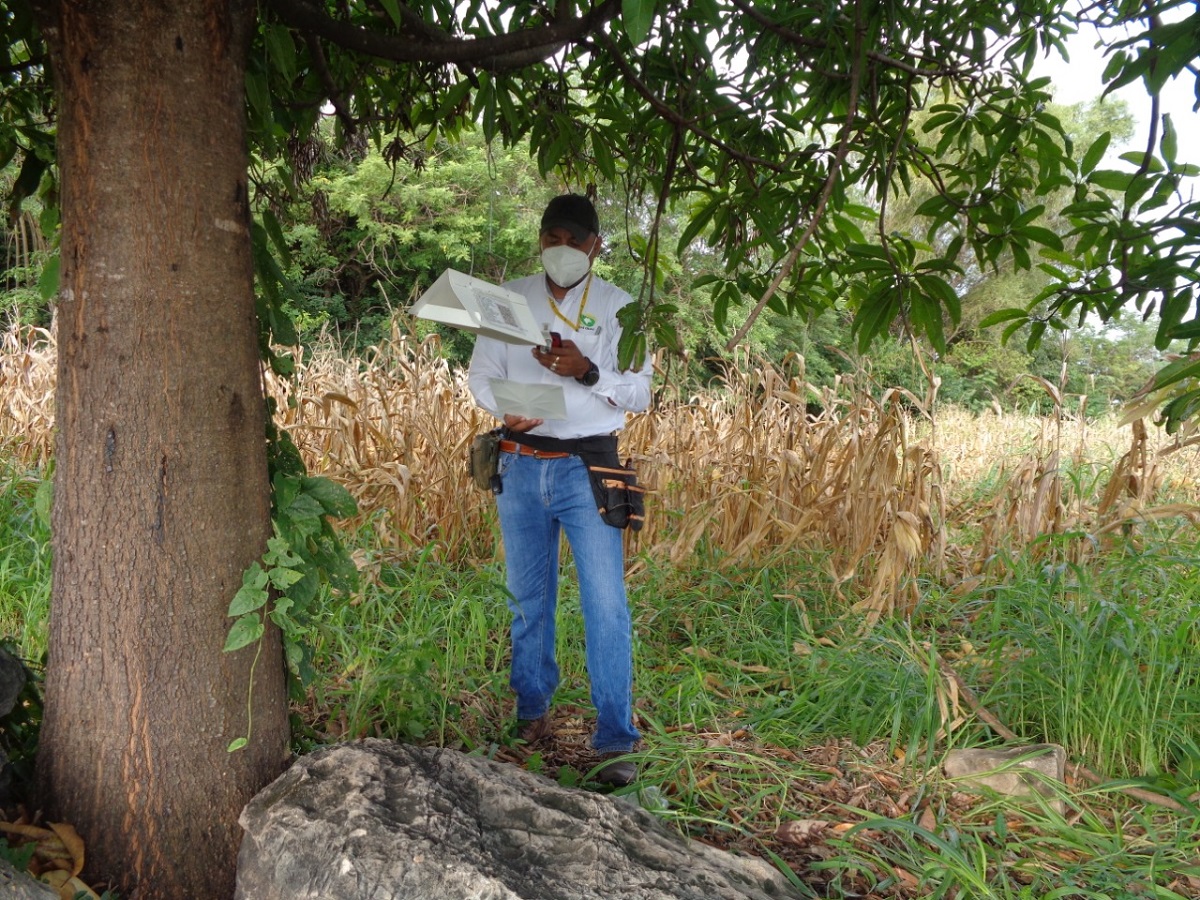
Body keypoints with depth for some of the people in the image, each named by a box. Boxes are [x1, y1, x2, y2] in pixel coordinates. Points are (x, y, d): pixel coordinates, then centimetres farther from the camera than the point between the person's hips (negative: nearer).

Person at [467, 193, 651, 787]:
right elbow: (480, 375, 6)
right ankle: (532, 708, 32)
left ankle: (615, 739, -1)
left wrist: (588, 372, -19)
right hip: (520, 466, 3)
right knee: (527, 597, 13)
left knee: (606, 604, -7)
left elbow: (640, 393, -1)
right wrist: (505, 408, -16)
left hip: (587, 469, -2)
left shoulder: (618, 307, 1)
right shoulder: (510, 300, 7)